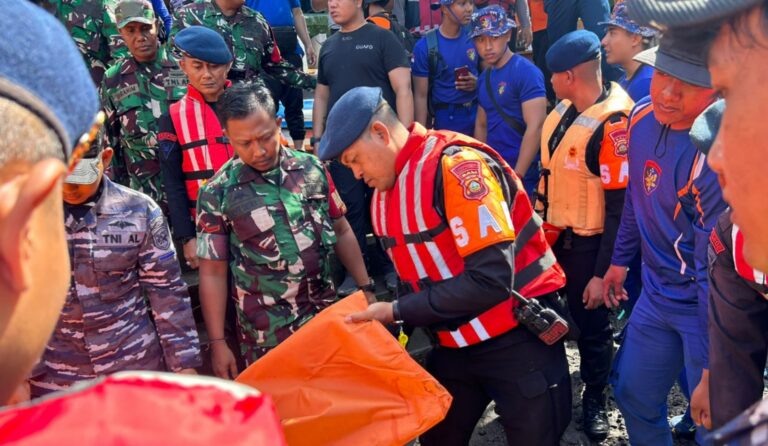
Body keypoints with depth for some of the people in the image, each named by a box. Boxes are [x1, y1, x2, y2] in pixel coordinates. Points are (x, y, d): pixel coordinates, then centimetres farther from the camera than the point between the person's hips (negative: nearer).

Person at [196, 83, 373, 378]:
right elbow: (213, 273, -5)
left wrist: (366, 288, 7)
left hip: (326, 314, 3)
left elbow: (341, 232, 9)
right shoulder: (217, 194, -9)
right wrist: (217, 343, -7)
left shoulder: (311, 168, -2)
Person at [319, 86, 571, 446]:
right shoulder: (383, 192, 4)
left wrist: (398, 312, -22)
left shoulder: (456, 164, -21)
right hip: (454, 344, 7)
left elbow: (491, 279, -27)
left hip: (517, 338, -7)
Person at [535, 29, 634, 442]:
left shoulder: (613, 125, -24)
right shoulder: (563, 110, 2)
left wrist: (604, 272, -19)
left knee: (591, 325, 11)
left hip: (587, 246, -8)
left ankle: (595, 399, 35)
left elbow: (620, 209, -22)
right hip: (552, 236, 8)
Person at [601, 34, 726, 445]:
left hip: (710, 306, -7)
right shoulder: (643, 116, -6)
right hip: (656, 294, 7)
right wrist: (620, 260, 19)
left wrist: (715, 360, -20)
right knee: (632, 395, 19)